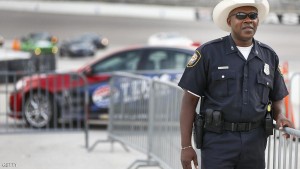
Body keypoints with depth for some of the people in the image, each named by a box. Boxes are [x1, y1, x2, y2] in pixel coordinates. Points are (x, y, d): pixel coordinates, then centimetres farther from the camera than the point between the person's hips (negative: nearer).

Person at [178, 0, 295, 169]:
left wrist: (280, 116, -4)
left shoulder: (269, 56, 8)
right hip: (218, 141, -4)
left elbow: (277, 98, 19)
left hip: (255, 142, 4)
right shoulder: (208, 52, -5)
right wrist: (186, 146, -9)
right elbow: (190, 100, -4)